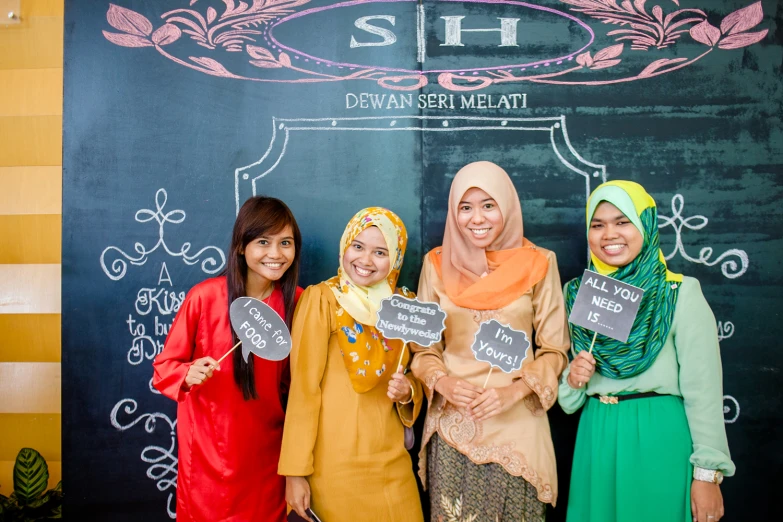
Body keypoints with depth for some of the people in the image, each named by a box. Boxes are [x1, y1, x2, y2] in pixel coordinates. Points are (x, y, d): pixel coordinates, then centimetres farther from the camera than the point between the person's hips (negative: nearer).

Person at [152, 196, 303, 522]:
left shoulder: (296, 301, -5)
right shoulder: (204, 296, -14)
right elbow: (165, 365, -4)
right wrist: (189, 374, -25)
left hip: (267, 451, 3)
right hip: (208, 451, -2)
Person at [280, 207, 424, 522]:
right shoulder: (322, 300, -10)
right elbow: (304, 387, -11)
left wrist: (408, 391, -8)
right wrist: (296, 471, -14)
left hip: (392, 461, 5)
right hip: (336, 465, -4)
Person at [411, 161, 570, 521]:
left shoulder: (538, 264, -4)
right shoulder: (437, 264, 1)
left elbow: (554, 350, 0)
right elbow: (423, 345, 6)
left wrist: (515, 390, -15)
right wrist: (442, 382, -12)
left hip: (516, 422, -1)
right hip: (453, 422, 2)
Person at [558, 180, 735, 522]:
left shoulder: (681, 295, -8)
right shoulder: (578, 295, 4)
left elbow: (703, 390, -9)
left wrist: (707, 473, -10)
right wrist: (572, 379, -9)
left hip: (659, 437, -4)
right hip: (598, 437, 4)